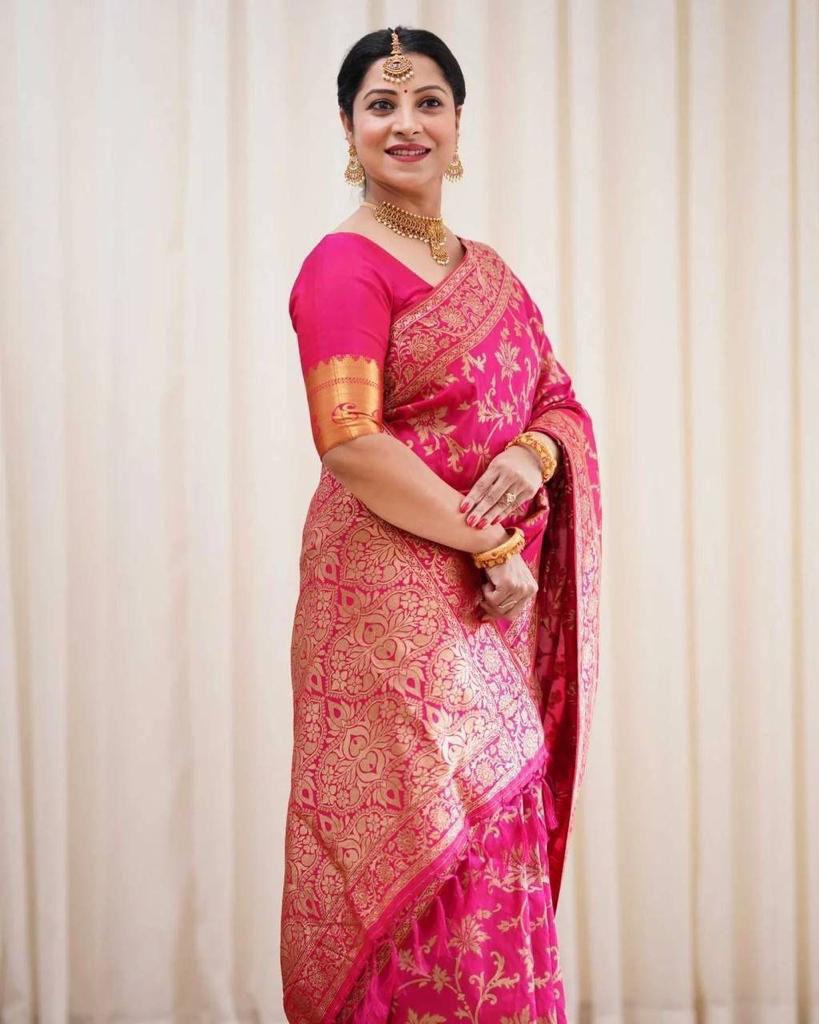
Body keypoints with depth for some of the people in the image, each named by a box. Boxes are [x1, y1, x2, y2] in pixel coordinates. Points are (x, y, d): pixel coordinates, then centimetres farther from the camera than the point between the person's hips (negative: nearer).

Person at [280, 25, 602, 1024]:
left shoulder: (487, 270, 16)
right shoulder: (344, 267, -8)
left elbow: (562, 405, 15)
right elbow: (350, 443, -18)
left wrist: (532, 455, -9)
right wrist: (491, 545, -14)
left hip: (496, 609, 7)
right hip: (393, 600, -7)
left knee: (499, 834, 11)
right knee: (427, 845, -4)